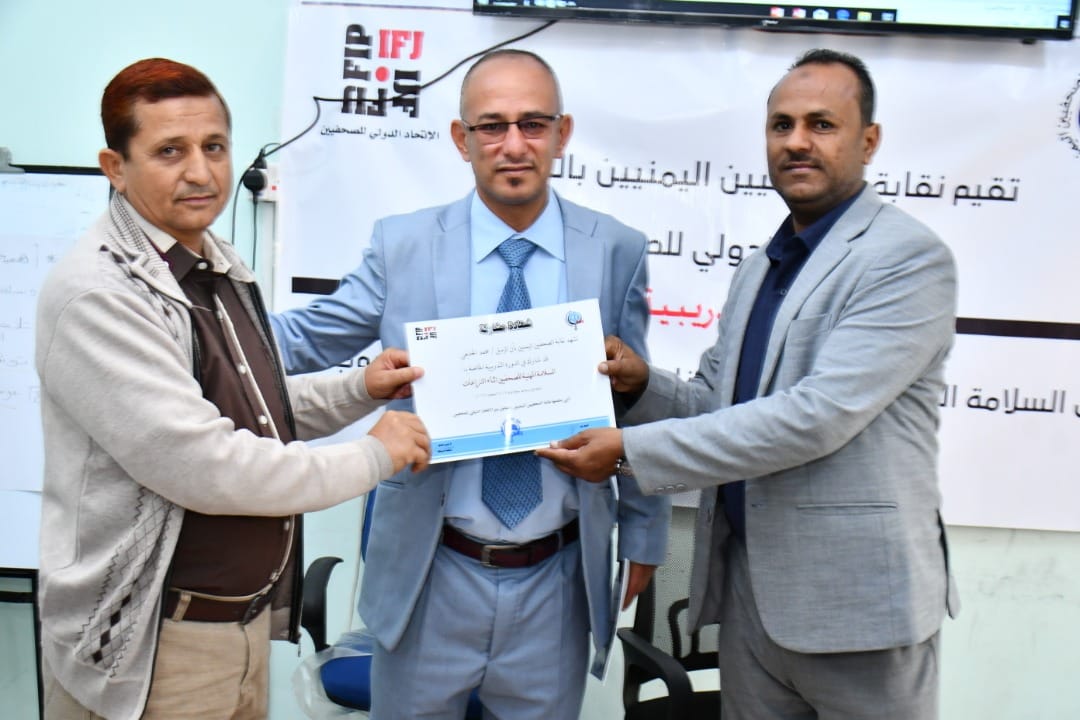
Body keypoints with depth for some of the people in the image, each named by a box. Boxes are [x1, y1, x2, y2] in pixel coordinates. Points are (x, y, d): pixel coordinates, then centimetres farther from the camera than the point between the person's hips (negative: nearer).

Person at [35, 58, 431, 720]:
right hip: (150, 645, -8)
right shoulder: (97, 294, -20)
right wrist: (373, 457, -15)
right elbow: (201, 465, -25)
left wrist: (358, 391, 3)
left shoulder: (223, 268, 8)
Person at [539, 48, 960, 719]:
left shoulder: (909, 258, -12)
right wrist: (642, 384, -7)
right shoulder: (759, 268, 14)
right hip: (747, 588, 7)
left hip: (855, 600, -6)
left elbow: (816, 415, -22)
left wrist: (631, 449, -21)